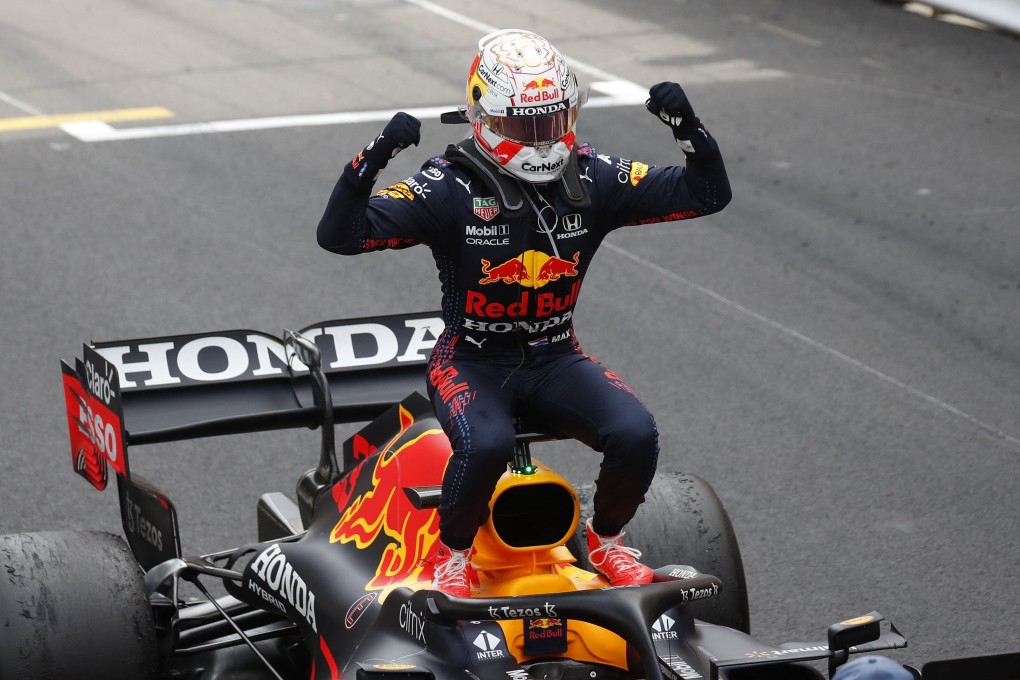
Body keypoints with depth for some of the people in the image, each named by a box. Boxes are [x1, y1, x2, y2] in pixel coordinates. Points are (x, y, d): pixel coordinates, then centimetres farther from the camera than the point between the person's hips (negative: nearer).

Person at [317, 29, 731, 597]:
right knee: (487, 444, -35)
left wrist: (688, 128, -19)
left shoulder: (592, 180, -3)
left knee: (636, 434, -22)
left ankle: (607, 540, 9)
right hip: (471, 363, -3)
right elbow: (340, 235, -21)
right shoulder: (450, 187, -14)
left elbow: (707, 194, 0)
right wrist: (373, 159, -37)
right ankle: (454, 556, -6)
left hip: (555, 360, 4)